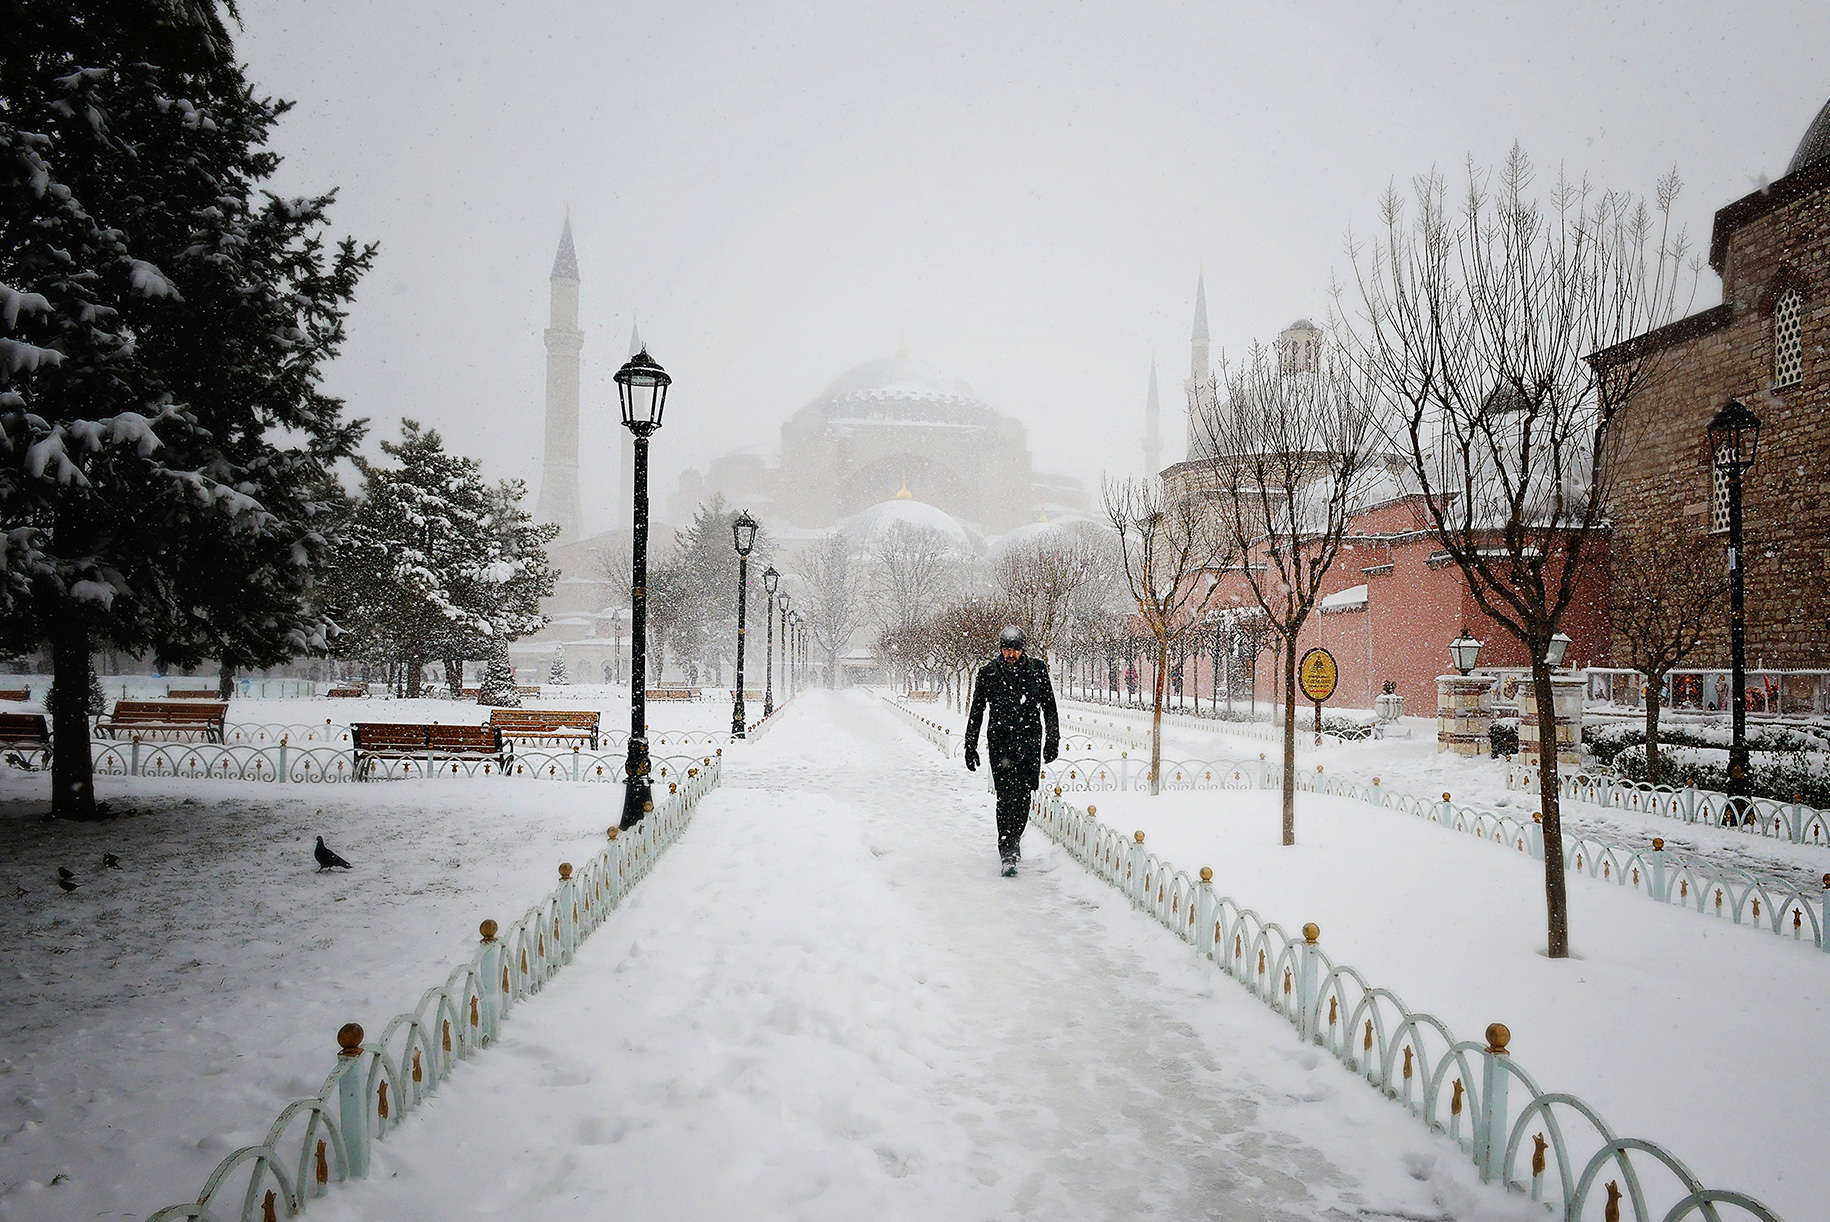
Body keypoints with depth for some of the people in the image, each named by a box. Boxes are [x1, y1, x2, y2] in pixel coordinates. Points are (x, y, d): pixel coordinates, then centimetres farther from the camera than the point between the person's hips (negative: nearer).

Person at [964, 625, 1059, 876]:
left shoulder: (1037, 669, 3)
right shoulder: (988, 672, 0)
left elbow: (1050, 707, 10)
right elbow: (976, 711, 7)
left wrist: (1052, 740, 5)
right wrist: (970, 746, 7)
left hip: (1030, 741, 2)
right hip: (1000, 741, -2)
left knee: (1023, 794, 6)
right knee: (1007, 796, -10)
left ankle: (1014, 839, 29)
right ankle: (1008, 855, -11)